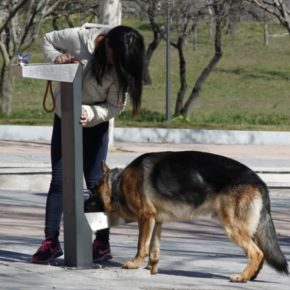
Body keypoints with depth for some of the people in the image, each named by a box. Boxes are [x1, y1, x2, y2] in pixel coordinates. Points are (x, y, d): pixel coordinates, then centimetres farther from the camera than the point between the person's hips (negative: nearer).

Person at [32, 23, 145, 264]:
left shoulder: (122, 66, -21)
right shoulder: (78, 38, -23)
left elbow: (115, 106, -17)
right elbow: (48, 40, -5)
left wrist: (89, 113, -34)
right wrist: (57, 57, -25)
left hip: (95, 124, -1)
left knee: (96, 182, -2)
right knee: (59, 180, 0)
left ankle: (103, 244, 5)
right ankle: (51, 242, 6)